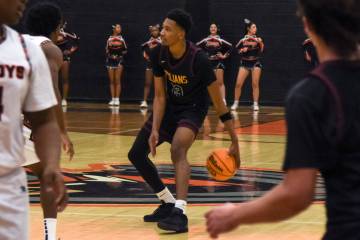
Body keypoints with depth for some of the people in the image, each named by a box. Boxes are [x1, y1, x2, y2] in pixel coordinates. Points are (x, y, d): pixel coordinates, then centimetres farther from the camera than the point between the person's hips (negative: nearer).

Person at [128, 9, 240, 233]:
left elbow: (219, 103, -23)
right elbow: (160, 96, -8)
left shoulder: (199, 60, -30)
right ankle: (168, 203, 22)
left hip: (192, 109, -6)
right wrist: (154, 130, -21)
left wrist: (235, 142, -22)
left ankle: (180, 212, -43)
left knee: (178, 150, -34)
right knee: (136, 154, 7)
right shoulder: (158, 54, -16)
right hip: (169, 107, 6)